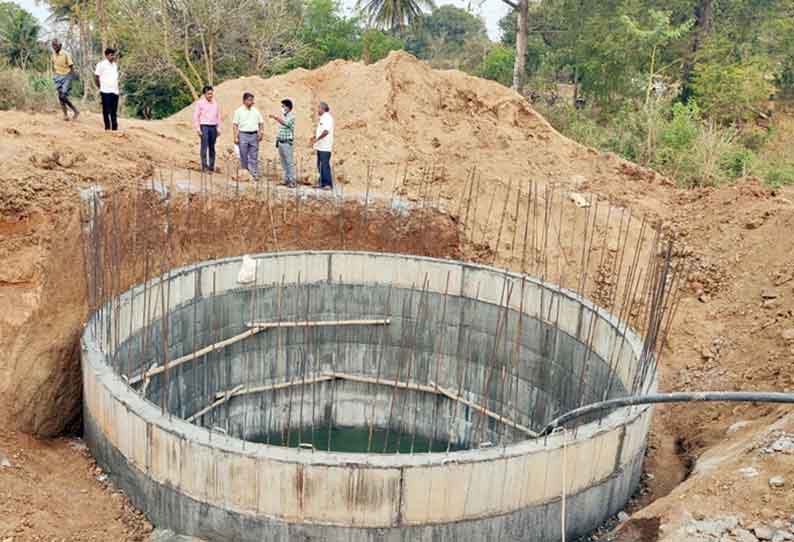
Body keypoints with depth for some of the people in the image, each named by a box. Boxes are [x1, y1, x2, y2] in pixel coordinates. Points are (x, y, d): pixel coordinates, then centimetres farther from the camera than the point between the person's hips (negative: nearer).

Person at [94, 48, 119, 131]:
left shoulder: (115, 65, 14)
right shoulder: (102, 65, -3)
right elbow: (96, 77, 0)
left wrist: (116, 87, 11)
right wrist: (100, 87, 6)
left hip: (115, 91, 5)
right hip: (106, 91, -5)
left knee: (114, 111, 8)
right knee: (106, 111, -2)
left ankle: (115, 127, 11)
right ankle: (107, 127, 2)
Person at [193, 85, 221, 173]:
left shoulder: (216, 103, 11)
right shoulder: (200, 103, -1)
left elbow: (218, 116, 15)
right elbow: (196, 116, -1)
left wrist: (218, 128, 9)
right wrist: (198, 129, -7)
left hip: (213, 127, 4)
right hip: (204, 126, -4)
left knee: (212, 147, 6)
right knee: (204, 146, -11)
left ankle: (211, 167, 10)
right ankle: (204, 166, -12)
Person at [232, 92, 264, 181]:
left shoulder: (256, 111, 12)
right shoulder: (239, 111, 2)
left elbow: (261, 123, 15)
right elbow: (235, 125, 0)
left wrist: (261, 133, -1)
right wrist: (236, 137, -8)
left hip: (254, 135, 3)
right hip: (243, 135, -2)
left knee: (254, 156, 2)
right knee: (243, 156, 1)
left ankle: (254, 174, 4)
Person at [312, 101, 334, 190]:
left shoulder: (327, 118, -12)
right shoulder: (322, 118, 18)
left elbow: (326, 131, -22)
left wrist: (317, 138, -16)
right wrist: (315, 135, 11)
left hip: (325, 147, -10)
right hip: (320, 146, 10)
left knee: (325, 165, -10)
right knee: (320, 165, 11)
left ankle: (328, 184, -7)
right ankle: (322, 183, 16)